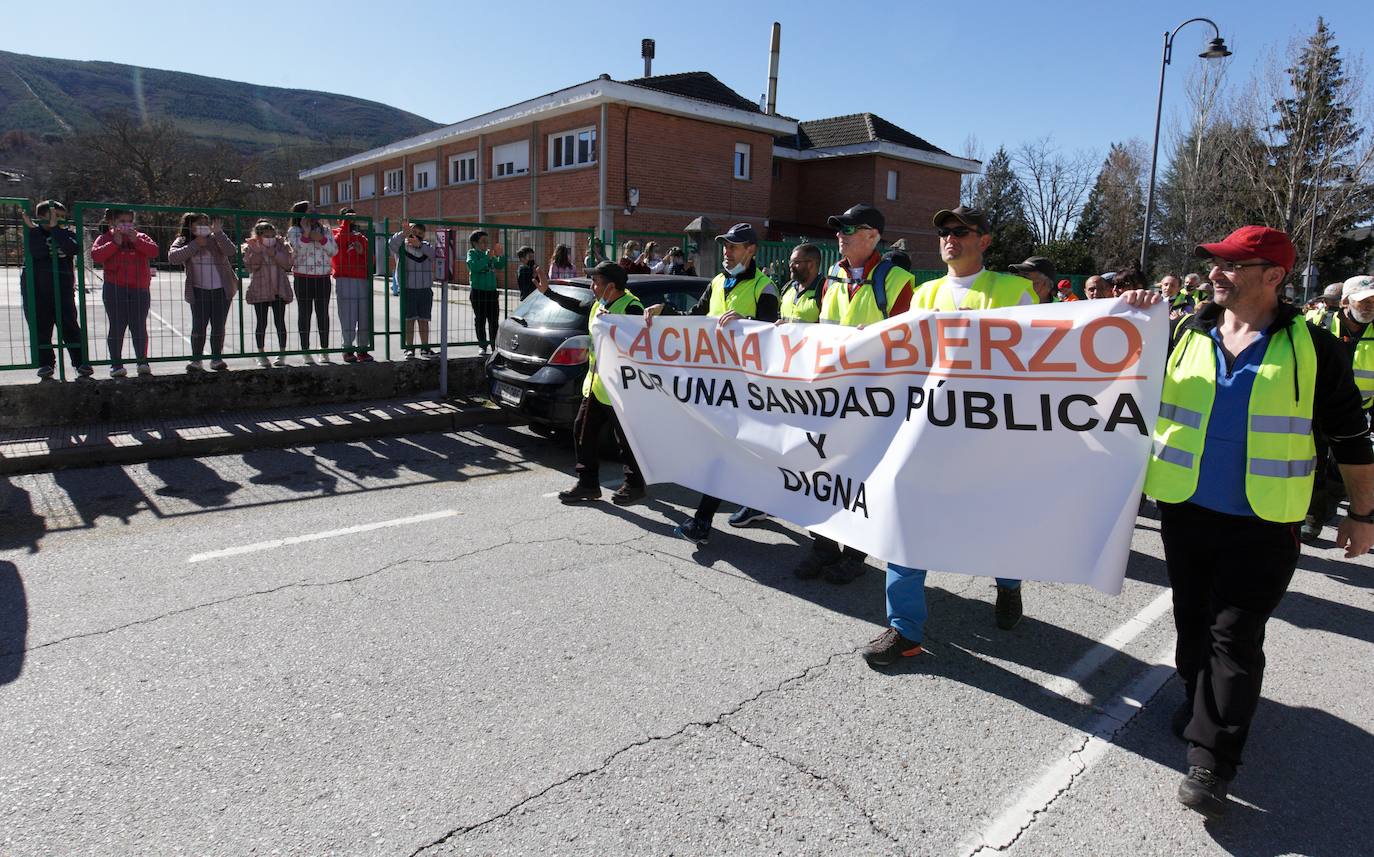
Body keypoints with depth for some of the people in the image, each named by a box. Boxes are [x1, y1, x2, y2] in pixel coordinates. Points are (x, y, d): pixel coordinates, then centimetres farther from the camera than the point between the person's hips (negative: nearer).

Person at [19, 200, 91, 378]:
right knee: (41, 328, 4)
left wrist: (55, 228, -19)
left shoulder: (66, 233, 6)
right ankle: (45, 363, 11)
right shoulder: (33, 233, 5)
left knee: (70, 327, -3)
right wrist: (32, 227, -18)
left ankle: (81, 363, -2)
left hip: (63, 290, -1)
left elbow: (75, 249, -17)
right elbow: (37, 252, -15)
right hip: (36, 291, 1)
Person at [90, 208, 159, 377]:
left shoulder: (141, 237, 13)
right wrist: (115, 243, -13)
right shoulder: (105, 238, 7)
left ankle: (142, 362, 1)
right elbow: (96, 255, -9)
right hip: (115, 289, -1)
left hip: (140, 289, 1)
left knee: (139, 327, 0)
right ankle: (116, 364, 6)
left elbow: (154, 251, -4)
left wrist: (136, 240, -13)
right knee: (117, 327, 2)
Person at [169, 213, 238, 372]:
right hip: (199, 292, 0)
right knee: (198, 326, -4)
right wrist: (195, 244, -16)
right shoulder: (182, 242, 5)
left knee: (218, 326, 3)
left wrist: (218, 233, -20)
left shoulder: (215, 239, 4)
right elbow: (173, 257, -14)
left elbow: (230, 251, -14)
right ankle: (196, 360, 3)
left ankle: (216, 359, 12)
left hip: (222, 290, 0)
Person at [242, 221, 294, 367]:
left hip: (279, 291, 1)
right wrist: (257, 252, -18)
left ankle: (282, 353, 8)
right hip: (260, 291, -1)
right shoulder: (251, 247, 3)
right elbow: (250, 266, -8)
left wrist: (274, 253, -18)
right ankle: (261, 354, 13)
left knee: (280, 322, 0)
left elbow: (287, 263, -6)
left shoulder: (280, 245, 7)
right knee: (261, 323, 4)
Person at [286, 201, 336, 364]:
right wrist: (306, 233, -21)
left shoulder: (324, 230, 11)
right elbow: (296, 249, -12)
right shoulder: (294, 231, 1)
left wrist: (321, 239, -11)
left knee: (323, 313, 2)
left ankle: (324, 350, 11)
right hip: (303, 277, -2)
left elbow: (334, 250, 4)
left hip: (323, 277, 2)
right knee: (304, 313, 3)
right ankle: (306, 350, 9)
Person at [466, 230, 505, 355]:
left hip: (491, 291, 5)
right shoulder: (472, 253, -2)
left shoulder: (489, 253, 13)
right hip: (478, 291, -5)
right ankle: (482, 346, 8)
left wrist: (502, 256, -2)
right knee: (480, 319, 1)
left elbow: (499, 265, 14)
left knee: (494, 319, 5)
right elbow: (473, 266, -20)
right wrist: (487, 258, -22)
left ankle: (495, 345, 14)